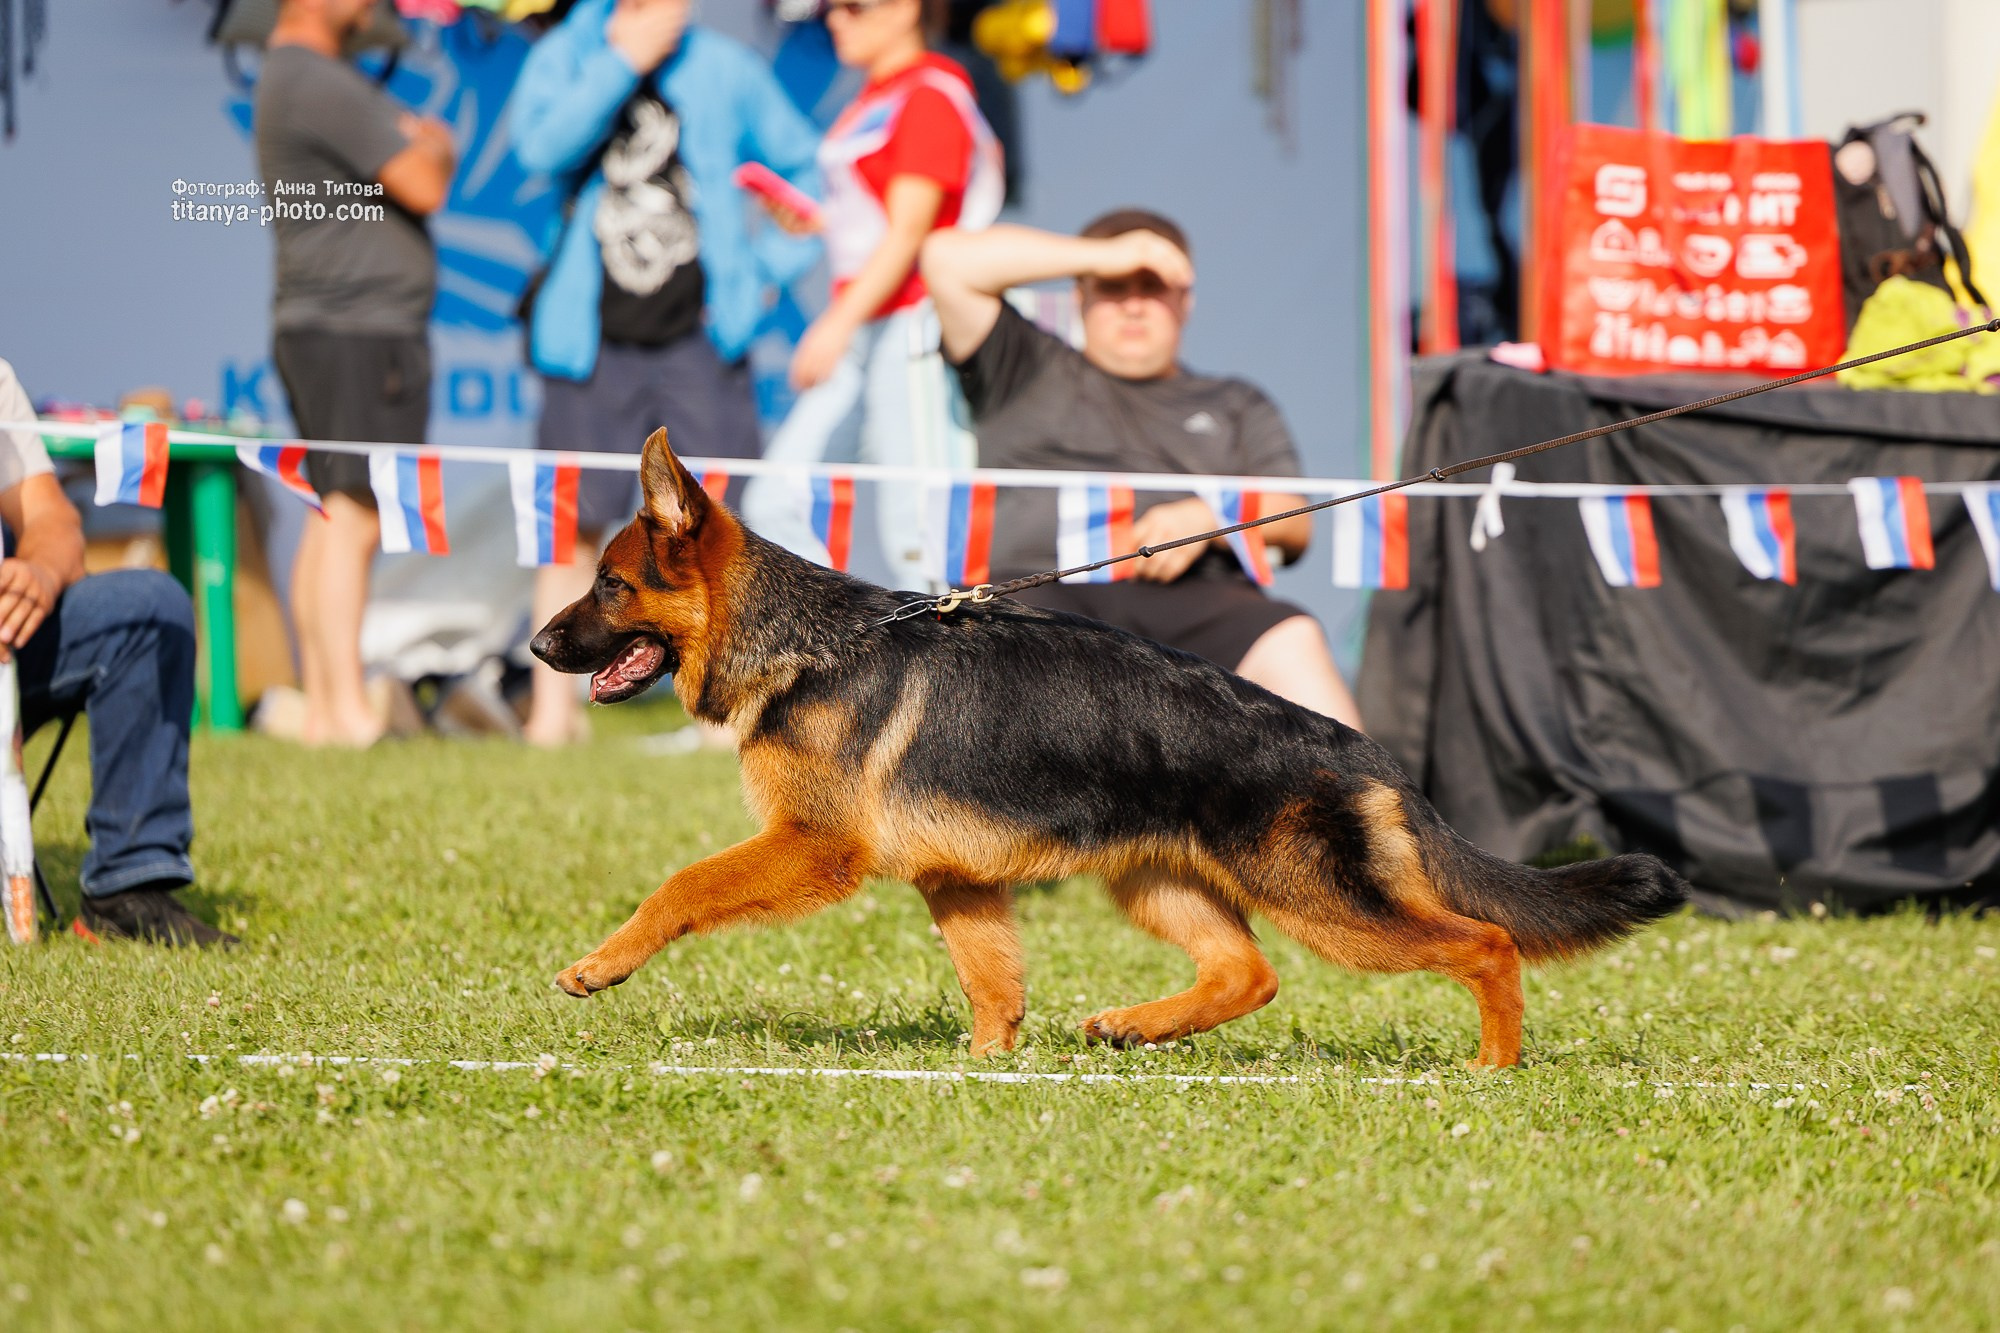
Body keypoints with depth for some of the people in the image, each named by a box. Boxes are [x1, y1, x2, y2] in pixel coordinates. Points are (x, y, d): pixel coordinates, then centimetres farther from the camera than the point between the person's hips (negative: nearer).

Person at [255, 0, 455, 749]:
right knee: (354, 518, -13)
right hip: (358, 328, -11)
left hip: (319, 326, 11)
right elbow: (424, 187, -15)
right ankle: (347, 711, -18)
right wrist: (436, 149, 5)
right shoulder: (318, 83, -15)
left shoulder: (289, 74, 19)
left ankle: (322, 706, 11)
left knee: (335, 519, 10)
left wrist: (417, 144, 2)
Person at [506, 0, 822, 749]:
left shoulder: (726, 71, 5)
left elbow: (808, 168, 15)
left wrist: (774, 264, 6)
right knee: (574, 524, 2)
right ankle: (553, 708, 8)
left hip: (698, 342, 0)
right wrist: (624, 61, -17)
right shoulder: (564, 60, 4)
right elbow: (543, 147, -16)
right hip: (593, 343, 0)